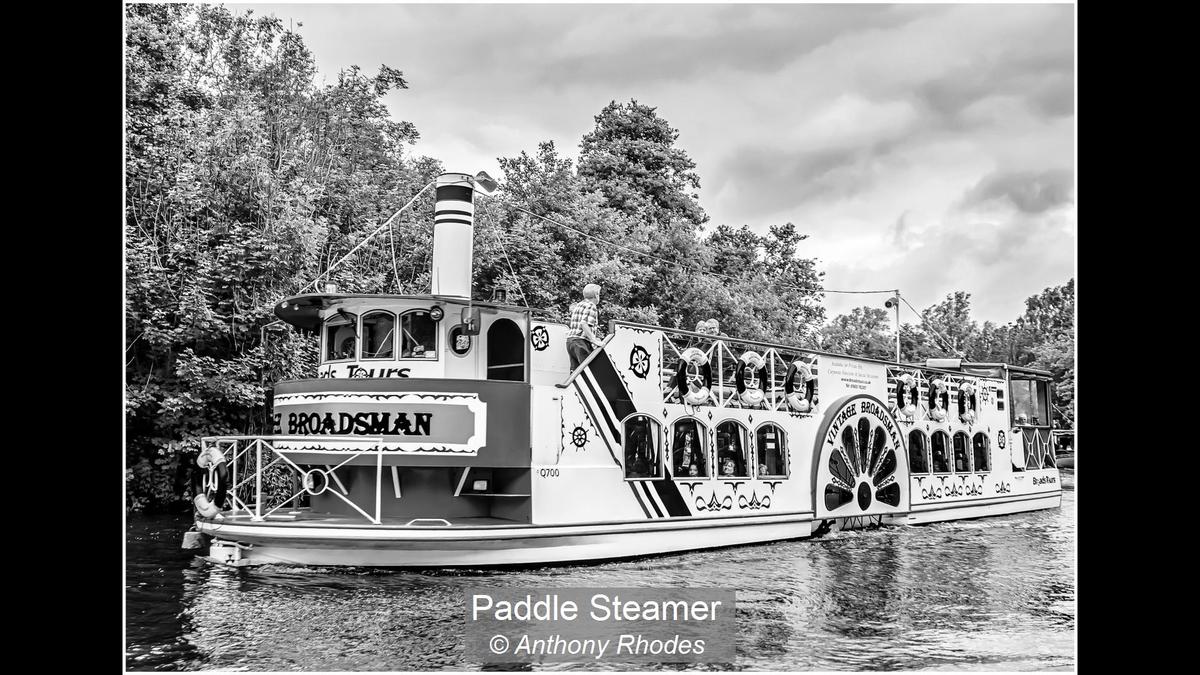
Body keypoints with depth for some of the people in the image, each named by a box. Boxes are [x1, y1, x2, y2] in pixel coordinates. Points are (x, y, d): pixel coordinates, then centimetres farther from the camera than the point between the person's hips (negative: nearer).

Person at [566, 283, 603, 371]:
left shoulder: (578, 305, 21)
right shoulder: (591, 306, -6)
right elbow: (584, 324, -19)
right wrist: (594, 340, -22)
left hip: (570, 340, 9)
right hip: (581, 341, -9)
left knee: (575, 372, 7)